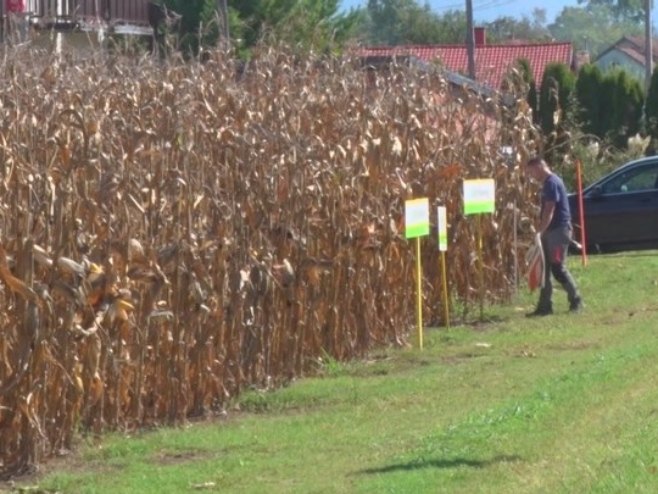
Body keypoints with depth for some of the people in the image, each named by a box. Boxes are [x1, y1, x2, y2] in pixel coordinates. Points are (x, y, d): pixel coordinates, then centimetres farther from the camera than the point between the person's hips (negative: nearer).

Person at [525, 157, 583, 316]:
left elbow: (549, 211, -21)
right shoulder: (548, 182, 16)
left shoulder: (551, 183, -15)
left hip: (558, 231, -10)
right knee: (545, 268, 7)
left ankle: (576, 301, 3)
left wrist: (539, 231, -22)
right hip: (551, 231, 10)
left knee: (558, 268, -7)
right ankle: (544, 306, 9)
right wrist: (540, 231, 18)